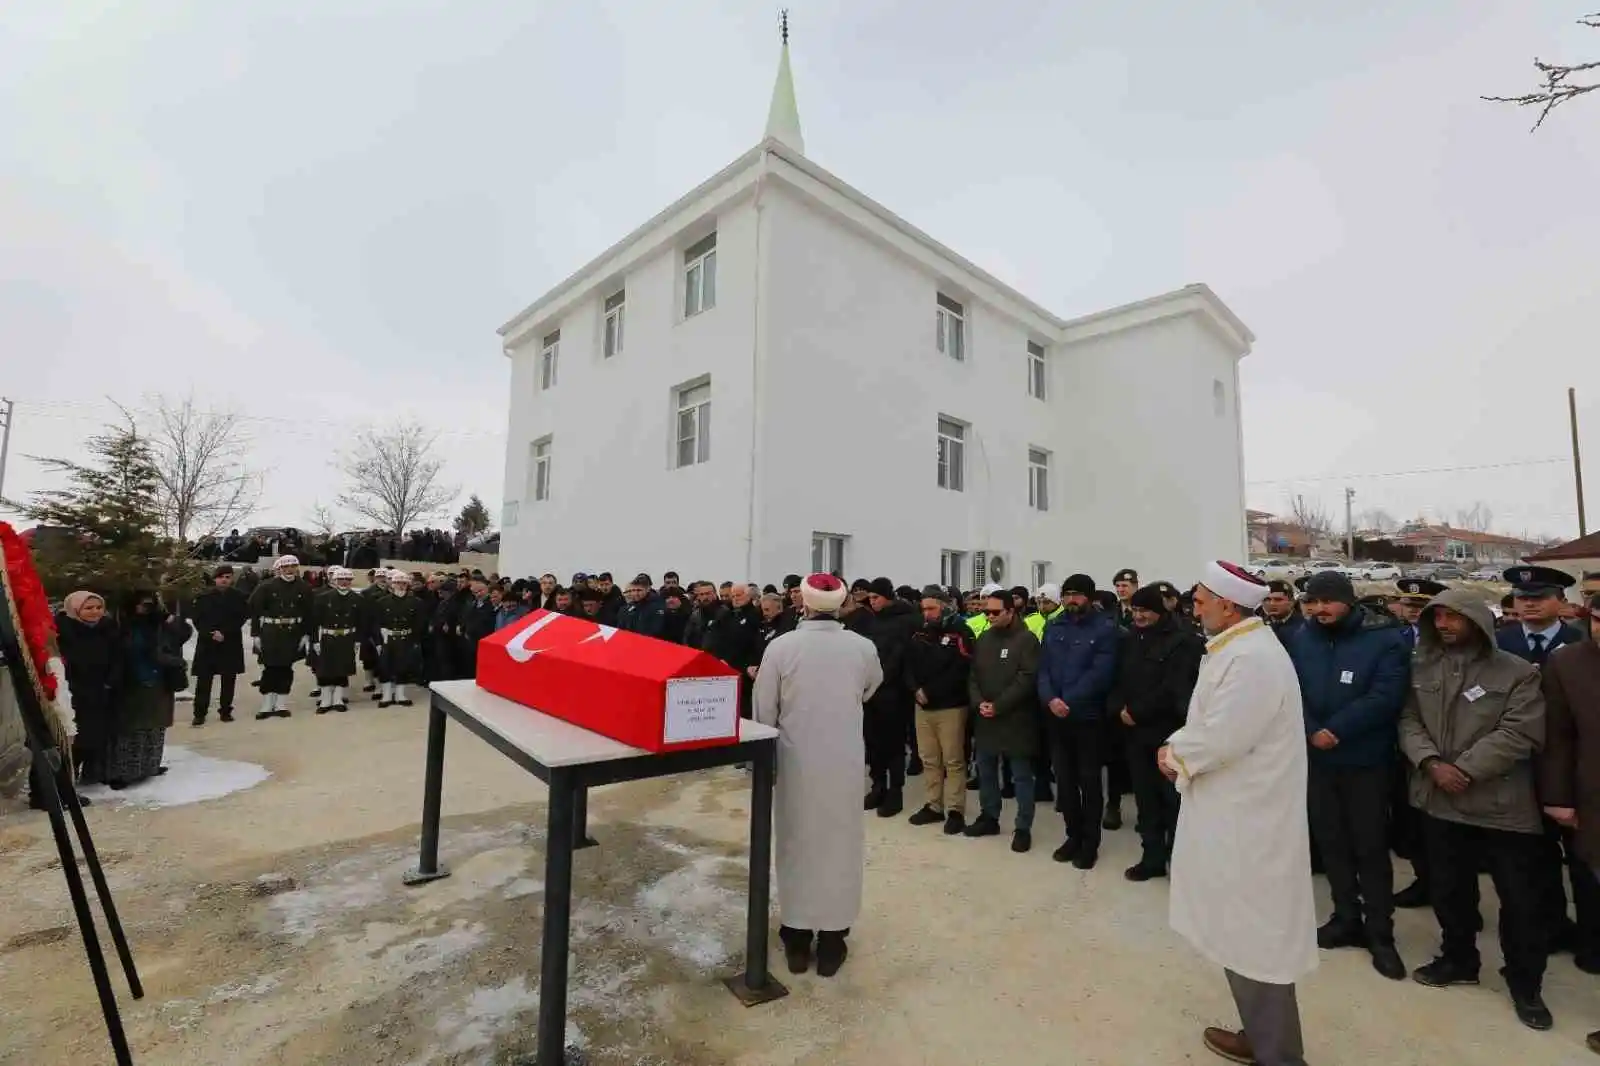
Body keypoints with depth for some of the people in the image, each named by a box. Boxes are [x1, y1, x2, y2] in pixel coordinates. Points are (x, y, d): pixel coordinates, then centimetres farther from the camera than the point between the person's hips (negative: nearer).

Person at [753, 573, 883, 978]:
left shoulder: (780, 646, -14)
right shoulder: (863, 647, -9)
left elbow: (763, 712, -6)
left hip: (795, 761, 0)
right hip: (845, 761, 1)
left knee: (796, 844, 15)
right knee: (840, 843, 15)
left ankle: (796, 938, 28)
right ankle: (832, 940, 26)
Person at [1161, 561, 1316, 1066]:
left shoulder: (1252, 659, -24)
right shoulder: (1238, 650, 9)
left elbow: (1219, 741, -26)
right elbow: (1209, 724, 14)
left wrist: (1174, 754, -10)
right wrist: (1179, 747, 0)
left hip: (1246, 821, -10)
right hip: (1235, 814, 10)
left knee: (1254, 939, 5)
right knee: (1246, 934, 22)